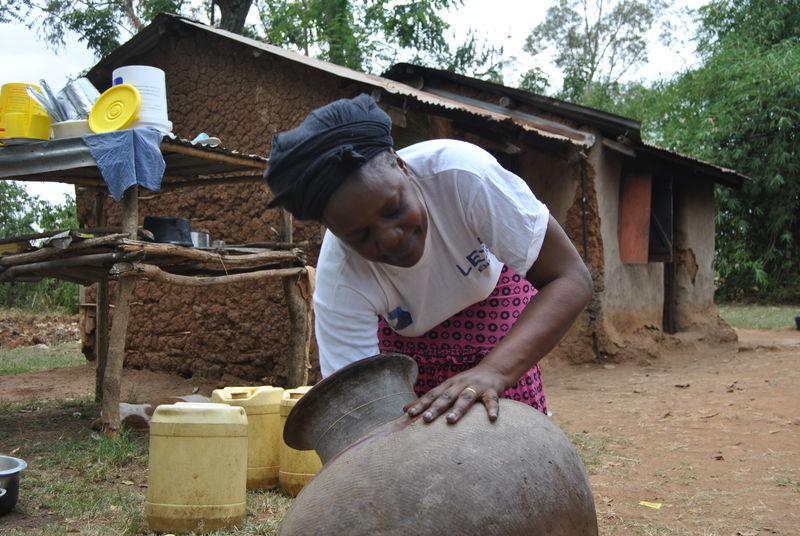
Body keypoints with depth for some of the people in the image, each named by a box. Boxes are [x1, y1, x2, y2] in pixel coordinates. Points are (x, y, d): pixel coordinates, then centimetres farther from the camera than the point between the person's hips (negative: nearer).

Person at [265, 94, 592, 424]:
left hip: (493, 291, 0)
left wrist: (496, 370, -53)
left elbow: (571, 280, -38)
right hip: (407, 329, 1)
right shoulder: (338, 282, -34)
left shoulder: (461, 172, -39)